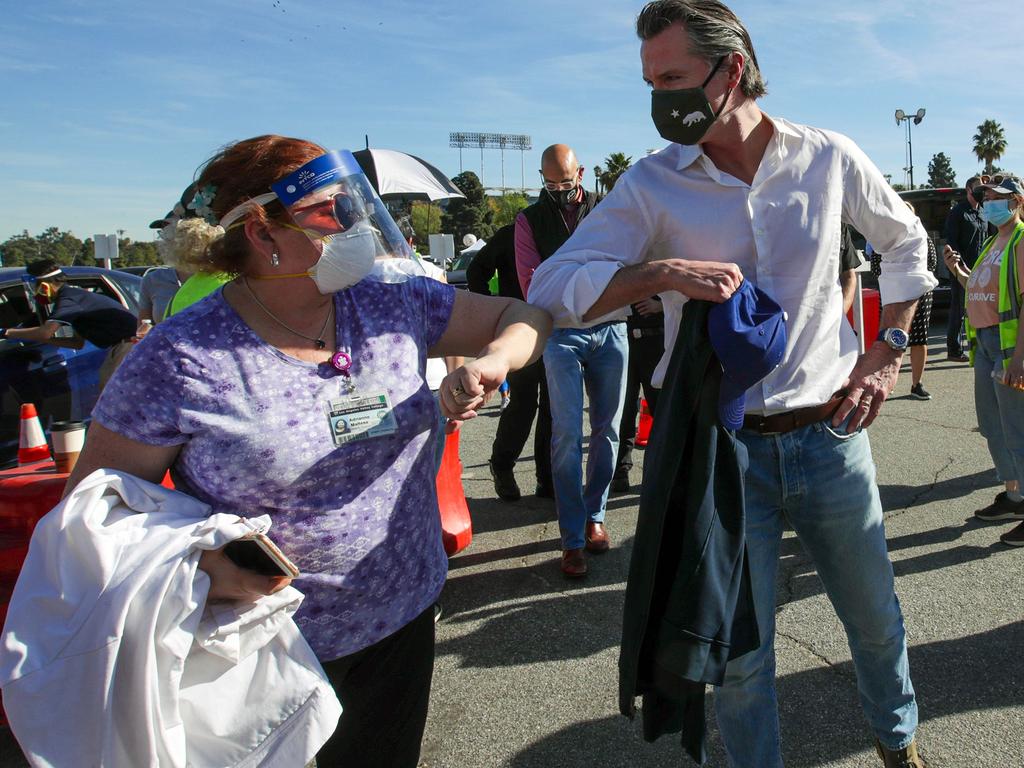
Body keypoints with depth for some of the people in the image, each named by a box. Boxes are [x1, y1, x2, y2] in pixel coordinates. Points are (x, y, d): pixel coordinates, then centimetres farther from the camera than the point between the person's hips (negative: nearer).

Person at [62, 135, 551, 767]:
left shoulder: (393, 304, -5)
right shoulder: (180, 360, -17)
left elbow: (522, 316, 5)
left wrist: (492, 360, -18)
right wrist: (200, 562, -28)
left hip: (404, 616, 5)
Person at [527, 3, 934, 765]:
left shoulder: (829, 157, -1)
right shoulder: (652, 184, -6)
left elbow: (906, 242, 17)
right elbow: (551, 288, -13)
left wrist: (888, 350, 8)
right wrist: (661, 273, -26)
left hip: (831, 436, 2)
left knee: (876, 618, 21)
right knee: (740, 656, 10)